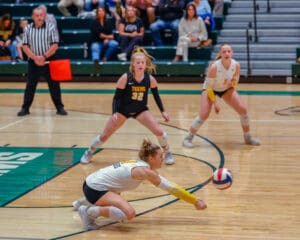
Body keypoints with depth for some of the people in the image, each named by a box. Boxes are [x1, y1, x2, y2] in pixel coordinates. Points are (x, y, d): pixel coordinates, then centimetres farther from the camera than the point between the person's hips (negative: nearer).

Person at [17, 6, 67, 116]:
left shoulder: (51, 27, -4)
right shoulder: (28, 29, 2)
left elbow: (55, 45, -8)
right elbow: (25, 46, -1)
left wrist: (44, 56, -17)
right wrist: (35, 57, -15)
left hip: (49, 60, -1)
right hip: (33, 61, 1)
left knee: (54, 85, 3)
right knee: (30, 85, 3)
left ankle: (59, 107, 12)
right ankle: (25, 108, 10)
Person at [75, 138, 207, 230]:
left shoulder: (139, 165, 11)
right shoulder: (145, 171, -16)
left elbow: (170, 186, 17)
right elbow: (171, 188, -13)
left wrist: (195, 200, 18)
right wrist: (196, 201, -6)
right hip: (95, 189, -10)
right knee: (128, 213, -27)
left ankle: (85, 204, 29)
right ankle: (88, 212, -13)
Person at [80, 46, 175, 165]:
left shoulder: (150, 79, -16)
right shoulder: (125, 78, -23)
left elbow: (156, 96, 1)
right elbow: (117, 97, -16)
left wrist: (163, 111, -2)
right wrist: (114, 113, -27)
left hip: (141, 110, 2)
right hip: (123, 109, -2)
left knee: (158, 131, -13)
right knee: (105, 135, 2)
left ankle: (168, 153, 13)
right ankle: (89, 152, 27)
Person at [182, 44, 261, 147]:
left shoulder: (236, 65, -21)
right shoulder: (214, 67, -32)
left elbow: (235, 81, -2)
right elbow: (208, 87, -23)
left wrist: (232, 84, -26)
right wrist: (214, 102, -24)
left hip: (226, 89, 4)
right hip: (210, 89, -4)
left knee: (243, 109, -9)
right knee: (204, 114, -21)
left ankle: (248, 137, 11)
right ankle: (188, 138, -3)